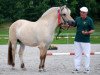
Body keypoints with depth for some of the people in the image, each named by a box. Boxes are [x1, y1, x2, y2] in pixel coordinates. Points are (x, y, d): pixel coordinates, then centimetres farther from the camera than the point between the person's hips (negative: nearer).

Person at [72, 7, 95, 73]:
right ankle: (77, 68, 15)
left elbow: (92, 30, -5)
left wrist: (88, 32, -23)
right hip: (77, 40, 4)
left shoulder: (89, 20, -6)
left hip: (86, 41, -4)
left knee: (87, 55, 2)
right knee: (77, 54, 8)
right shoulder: (78, 19, 6)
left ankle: (87, 69, 11)